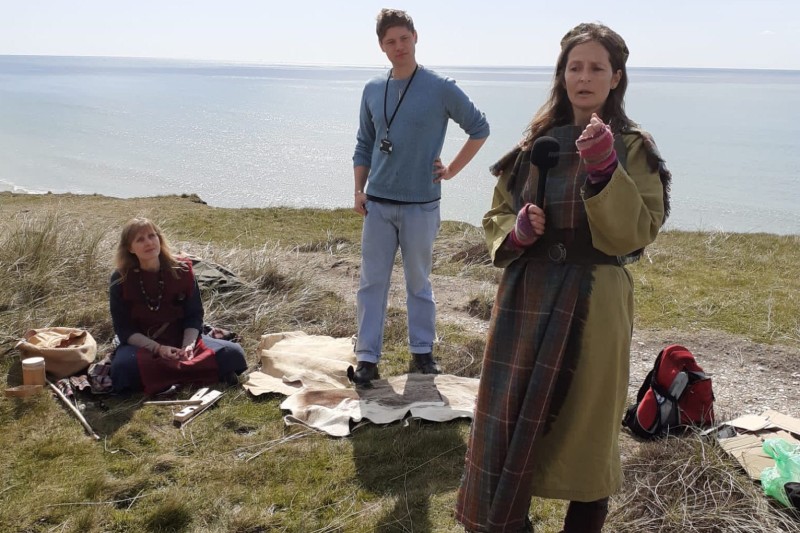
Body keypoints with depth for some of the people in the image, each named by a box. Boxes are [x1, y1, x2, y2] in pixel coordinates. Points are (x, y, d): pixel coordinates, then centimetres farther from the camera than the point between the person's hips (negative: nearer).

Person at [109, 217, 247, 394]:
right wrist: (158, 348, -25)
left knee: (233, 353, -20)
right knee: (123, 368, -38)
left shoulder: (182, 270, -5)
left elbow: (194, 316, -2)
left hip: (182, 339, 2)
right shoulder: (120, 280, -9)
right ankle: (196, 374, -29)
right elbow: (124, 329, -9)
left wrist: (187, 346, -22)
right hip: (142, 345, -1)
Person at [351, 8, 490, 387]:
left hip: (420, 205, -3)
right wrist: (359, 191, 6)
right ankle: (367, 357, 11)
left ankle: (422, 351, 22)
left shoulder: (441, 89, -5)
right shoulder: (373, 90, 6)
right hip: (377, 204, 3)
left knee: (419, 283, 8)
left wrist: (451, 170, -1)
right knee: (372, 283, 4)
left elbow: (479, 129, 4)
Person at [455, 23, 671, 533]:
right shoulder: (539, 141, 8)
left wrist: (604, 169, -26)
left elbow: (636, 234, -13)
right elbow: (497, 214, 14)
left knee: (585, 427, 7)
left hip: (591, 304, -4)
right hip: (526, 296, 4)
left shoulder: (633, 147, -4)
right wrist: (516, 231, -8)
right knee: (510, 422, 9)